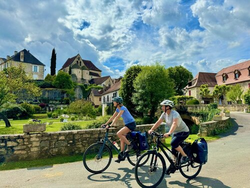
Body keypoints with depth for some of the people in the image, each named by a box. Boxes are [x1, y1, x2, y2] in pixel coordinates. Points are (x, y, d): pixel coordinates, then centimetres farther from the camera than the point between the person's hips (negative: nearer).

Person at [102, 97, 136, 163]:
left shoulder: (123, 108, -18)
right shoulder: (117, 109, 9)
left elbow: (117, 117, -28)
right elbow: (113, 117, 10)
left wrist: (110, 125, -32)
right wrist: (105, 124, 4)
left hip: (131, 124, -9)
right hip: (127, 124, 9)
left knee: (119, 134, -24)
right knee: (122, 139, 5)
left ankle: (129, 145, -6)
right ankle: (122, 156, 12)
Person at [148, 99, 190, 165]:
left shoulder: (174, 114, -27)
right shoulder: (164, 114, -5)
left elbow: (175, 123, -42)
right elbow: (158, 122, -6)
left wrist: (169, 133, -55)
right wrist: (151, 129, -18)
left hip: (183, 132, -8)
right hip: (175, 132, 8)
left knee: (173, 143, -27)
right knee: (174, 148, 8)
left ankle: (185, 157, -10)